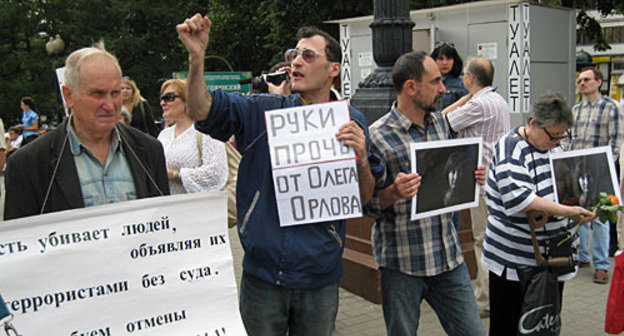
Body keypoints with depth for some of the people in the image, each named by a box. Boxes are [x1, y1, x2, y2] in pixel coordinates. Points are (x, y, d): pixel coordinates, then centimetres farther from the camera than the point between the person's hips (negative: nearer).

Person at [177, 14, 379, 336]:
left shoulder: (351, 122, 1)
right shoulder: (263, 111, 0)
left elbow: (365, 200, 3)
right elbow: (202, 111, -13)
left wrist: (361, 158, -16)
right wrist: (196, 58, -27)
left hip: (319, 276, 1)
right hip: (262, 273, 0)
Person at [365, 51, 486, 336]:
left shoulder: (440, 122, 9)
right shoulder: (378, 136, -13)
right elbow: (365, 204, -10)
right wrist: (394, 192, -28)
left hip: (448, 256, 6)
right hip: (402, 263, -5)